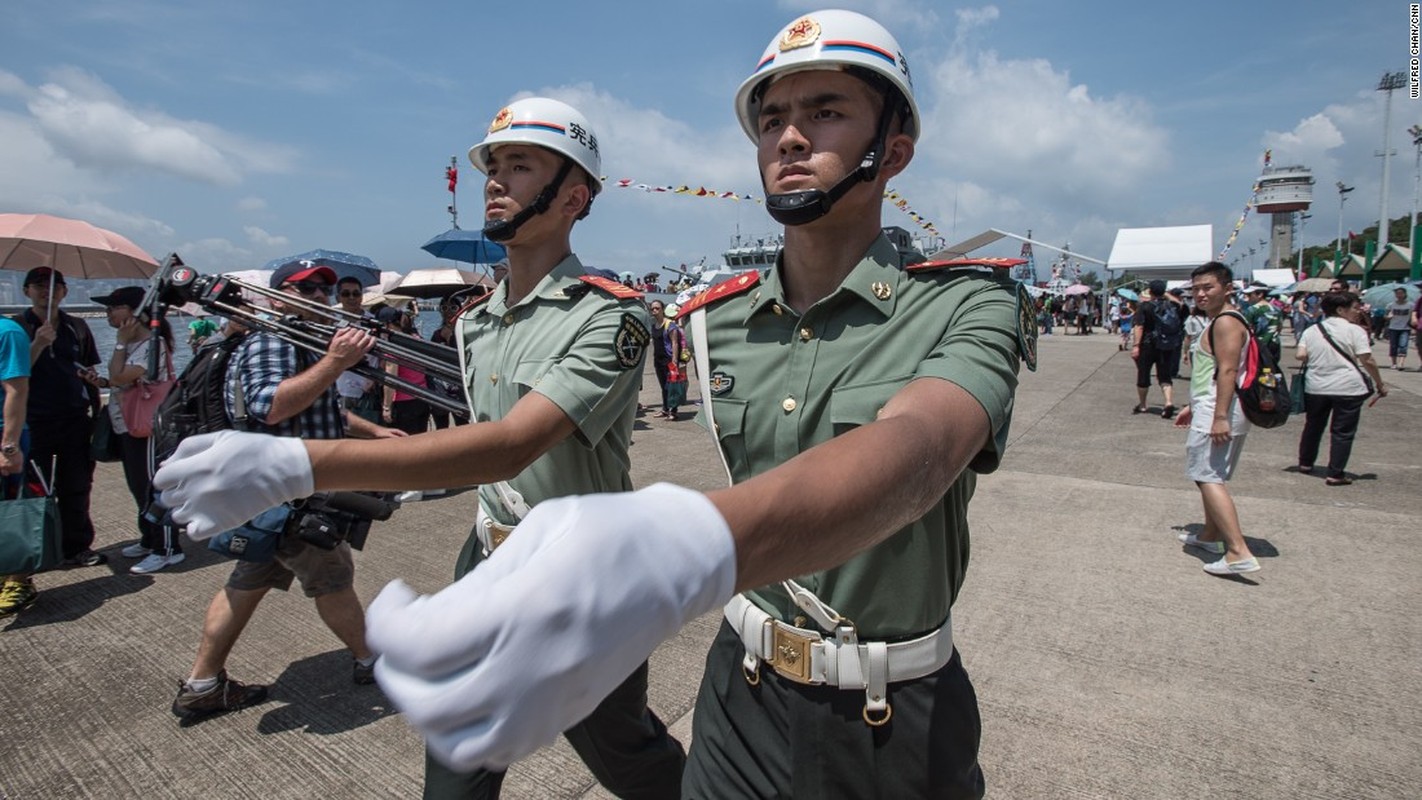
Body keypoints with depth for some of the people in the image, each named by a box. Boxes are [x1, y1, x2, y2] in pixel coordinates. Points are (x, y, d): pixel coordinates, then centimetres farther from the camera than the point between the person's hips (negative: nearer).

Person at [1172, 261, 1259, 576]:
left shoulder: (1226, 322, -13)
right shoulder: (1218, 322, 19)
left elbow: (1228, 370, -23)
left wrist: (1219, 416, -28)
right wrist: (1194, 407, 28)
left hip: (1218, 411, -11)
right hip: (1212, 408, 11)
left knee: (1208, 477, -14)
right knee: (1210, 475, 20)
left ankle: (1239, 552, -19)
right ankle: (1210, 536, 33)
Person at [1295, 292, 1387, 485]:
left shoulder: (1311, 331, 4)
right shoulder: (1354, 330, -8)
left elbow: (1300, 355, -5)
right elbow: (1367, 361, -10)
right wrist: (1380, 384, -1)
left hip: (1316, 387, 4)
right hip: (1348, 389, -4)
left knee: (1313, 426, 20)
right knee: (1342, 432, 3)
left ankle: (1305, 463, 31)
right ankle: (1335, 474, 3)